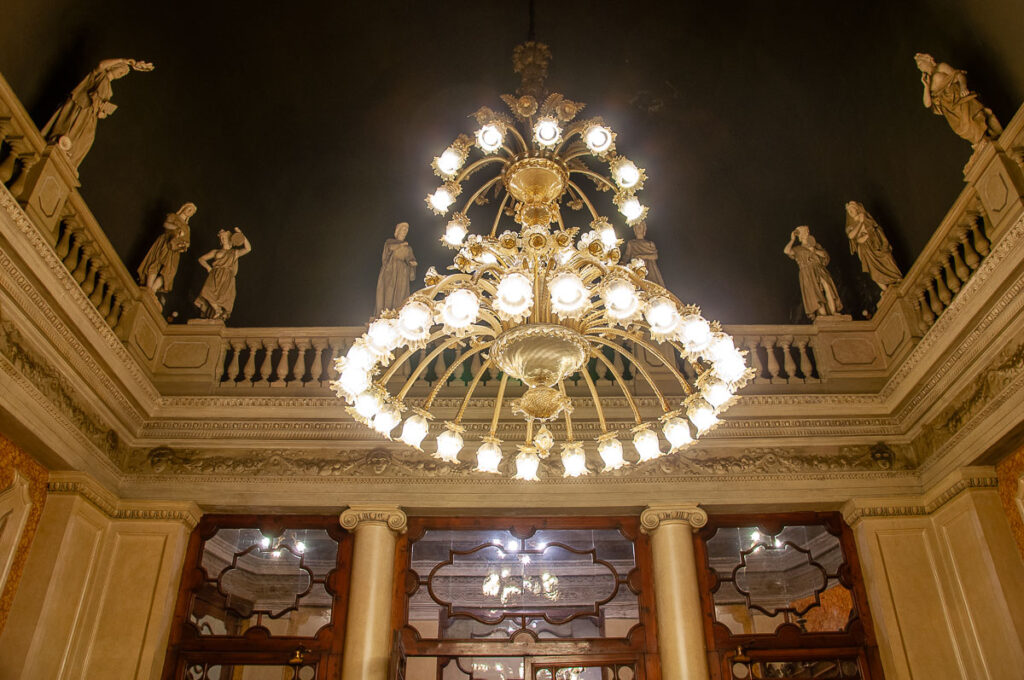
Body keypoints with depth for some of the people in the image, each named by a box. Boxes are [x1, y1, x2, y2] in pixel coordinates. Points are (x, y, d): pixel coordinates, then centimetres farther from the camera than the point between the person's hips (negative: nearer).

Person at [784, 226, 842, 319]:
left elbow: (824, 254, 12)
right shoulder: (798, 249, 16)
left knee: (827, 286, -25)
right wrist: (792, 240, 7)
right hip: (807, 274, -2)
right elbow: (786, 251, -3)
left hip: (820, 270, 2)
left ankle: (833, 312, -30)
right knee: (816, 293, -22)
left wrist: (814, 251, -3)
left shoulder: (816, 245, 26)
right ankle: (824, 316, -29)